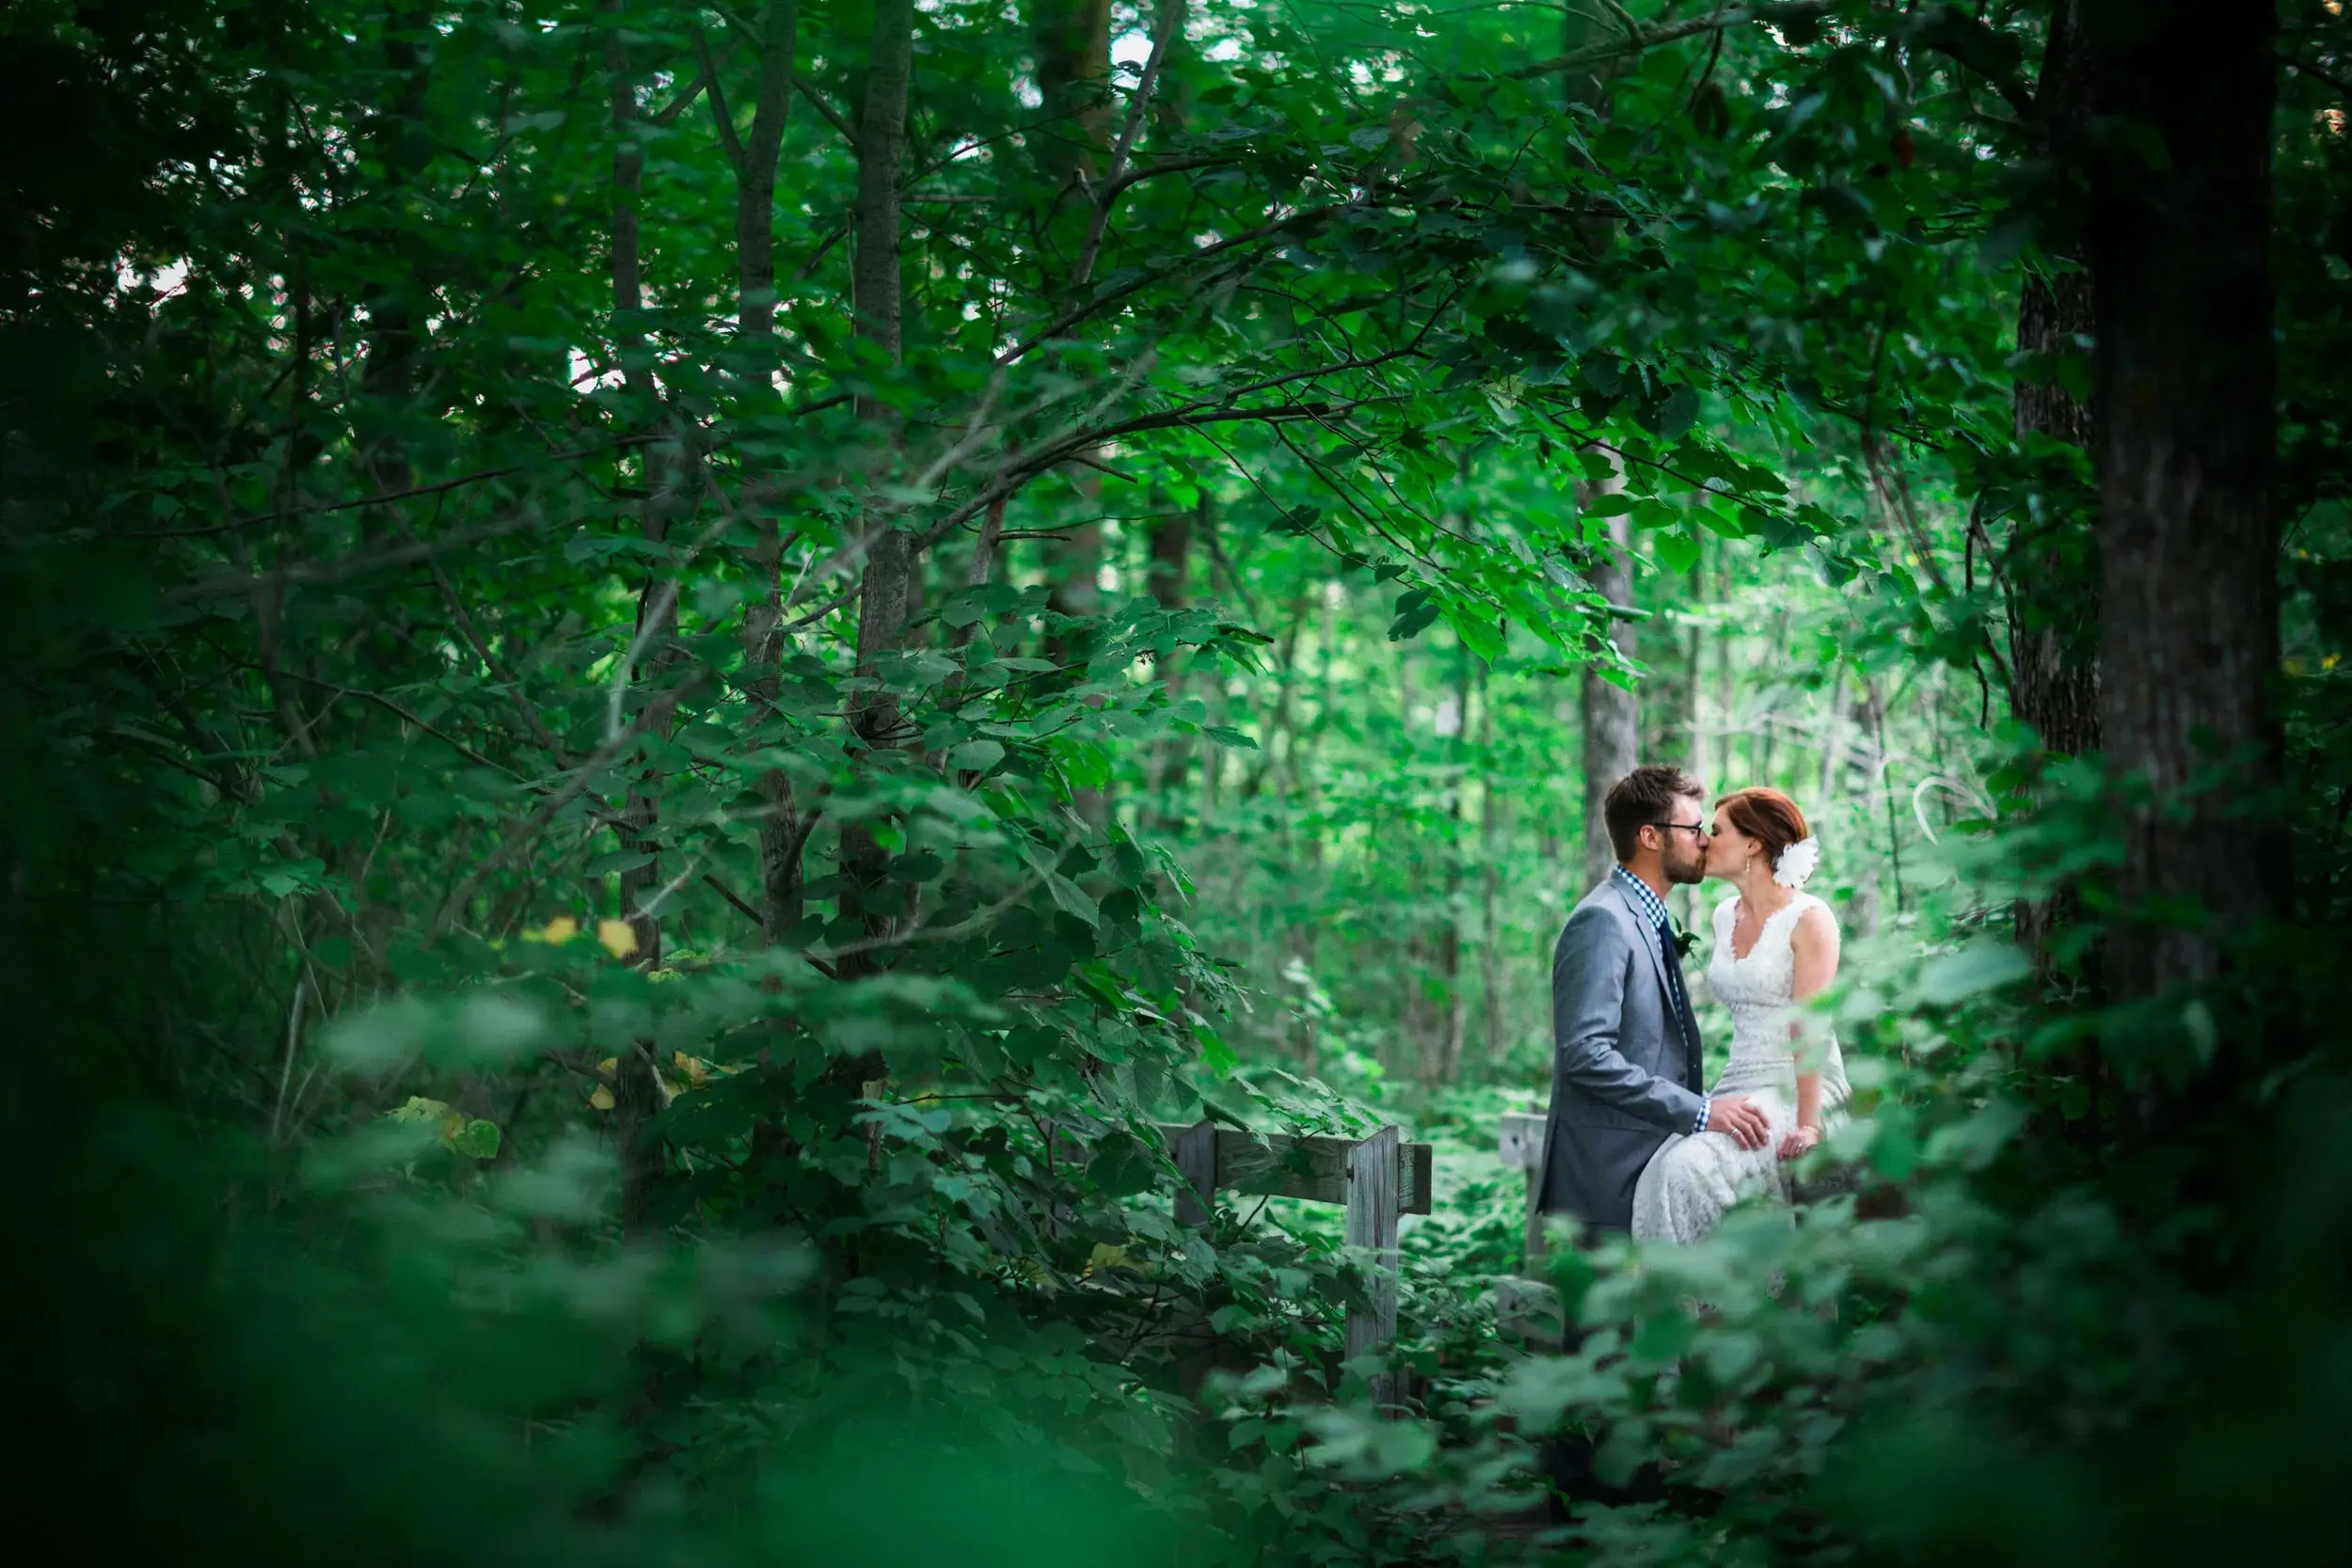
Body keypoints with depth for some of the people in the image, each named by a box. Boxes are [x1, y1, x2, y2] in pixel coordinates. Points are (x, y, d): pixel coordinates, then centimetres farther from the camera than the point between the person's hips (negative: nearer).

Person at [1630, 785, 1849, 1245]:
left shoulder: (1809, 920, -7)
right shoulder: (1725, 915, 16)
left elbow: (1810, 1030, -15)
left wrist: (1807, 1124, -24)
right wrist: (1720, 1105, 12)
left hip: (1800, 1091, -6)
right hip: (1739, 1087, 7)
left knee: (1688, 1170, -31)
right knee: (1665, 1173, -23)